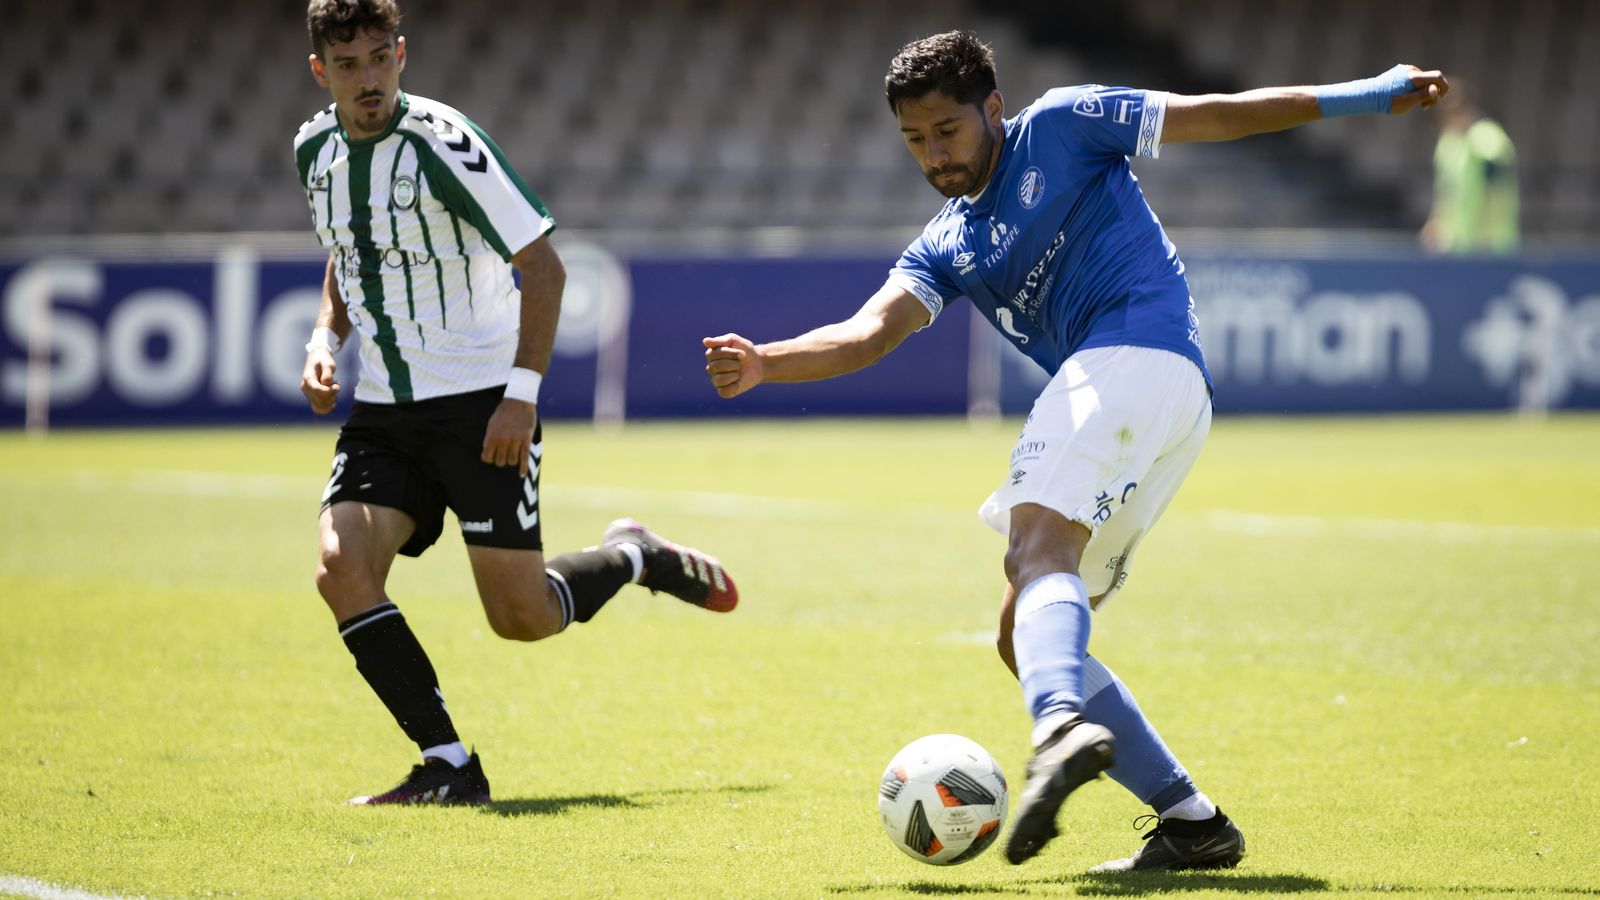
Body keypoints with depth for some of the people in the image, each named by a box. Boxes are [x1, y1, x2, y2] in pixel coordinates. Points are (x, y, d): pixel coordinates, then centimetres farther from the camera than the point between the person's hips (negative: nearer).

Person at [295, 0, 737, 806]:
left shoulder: (442, 143, -17)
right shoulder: (315, 149, 4)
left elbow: (542, 266, -14)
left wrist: (522, 394, -19)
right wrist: (326, 336, 4)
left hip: (482, 403, -6)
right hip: (384, 406, 6)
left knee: (522, 616, -6)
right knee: (340, 568, -17)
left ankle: (631, 556, 27)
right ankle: (448, 768, -10)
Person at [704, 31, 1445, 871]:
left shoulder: (1060, 126, 9)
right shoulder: (945, 249, 23)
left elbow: (1217, 114, 10)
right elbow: (868, 334, 7)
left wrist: (1361, 96, 4)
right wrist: (763, 363, -12)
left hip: (1137, 350, -8)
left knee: (1038, 545, -31)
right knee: (1023, 637, 4)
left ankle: (1063, 726, -58)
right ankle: (1190, 819, 1)